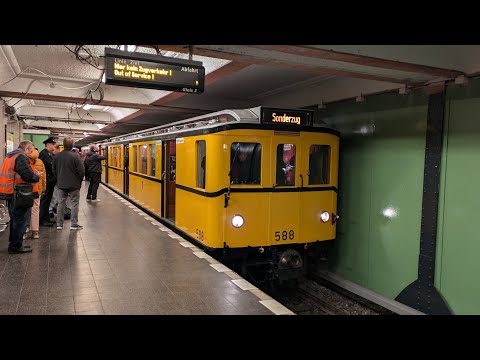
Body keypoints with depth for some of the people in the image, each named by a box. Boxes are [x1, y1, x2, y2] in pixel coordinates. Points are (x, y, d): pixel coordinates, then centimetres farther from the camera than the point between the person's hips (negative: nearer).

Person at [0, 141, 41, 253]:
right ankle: (16, 246, 6)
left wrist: (33, 174, 6)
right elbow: (29, 176, -24)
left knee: (15, 220, 20)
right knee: (21, 220, 0)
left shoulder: (9, 156, 15)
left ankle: (13, 243, 30)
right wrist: (37, 175, -3)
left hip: (10, 194, 10)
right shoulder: (21, 158, -16)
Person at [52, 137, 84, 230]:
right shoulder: (75, 156, -17)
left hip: (61, 184, 4)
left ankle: (59, 224, 17)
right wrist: (79, 180, 2)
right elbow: (81, 171, -16)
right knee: (74, 204, 6)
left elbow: (54, 170, 7)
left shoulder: (57, 156, -2)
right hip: (74, 184, -4)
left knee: (61, 203, 12)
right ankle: (74, 224, 9)